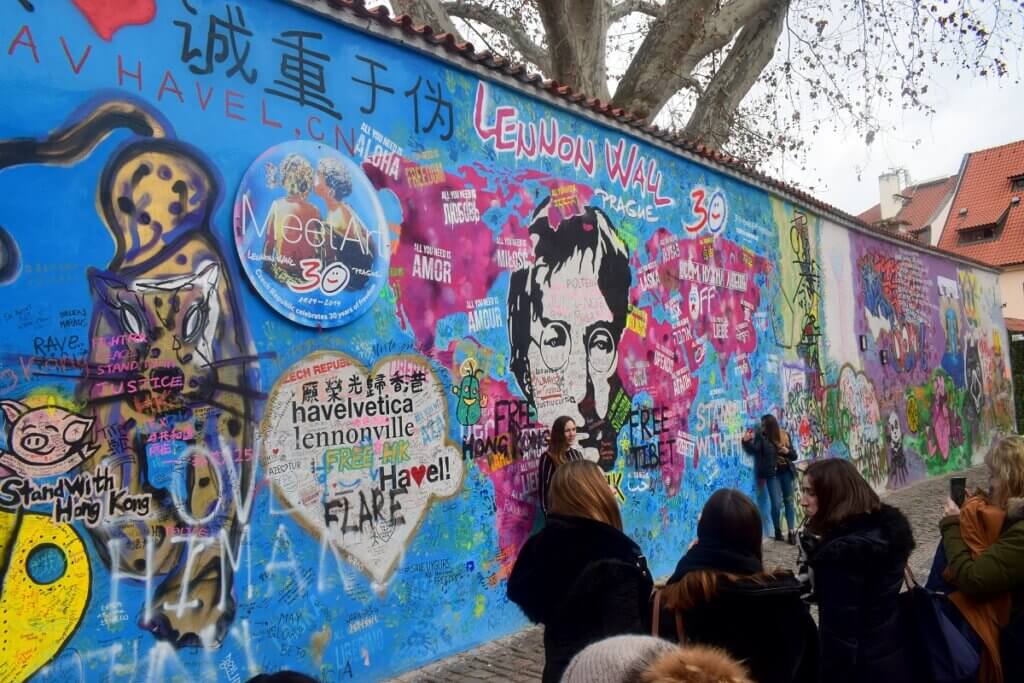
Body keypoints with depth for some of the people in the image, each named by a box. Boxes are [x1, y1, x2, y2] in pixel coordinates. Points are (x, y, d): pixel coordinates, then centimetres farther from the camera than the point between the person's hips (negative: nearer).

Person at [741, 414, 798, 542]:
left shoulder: (785, 435, 3)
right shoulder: (761, 436, -4)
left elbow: (794, 455, 9)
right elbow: (754, 449, -22)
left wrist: (788, 451, -12)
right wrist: (747, 441, -40)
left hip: (786, 472, 3)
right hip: (772, 474, -3)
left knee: (789, 501, 9)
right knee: (776, 503, -6)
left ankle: (792, 532, 17)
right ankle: (778, 531, 13)